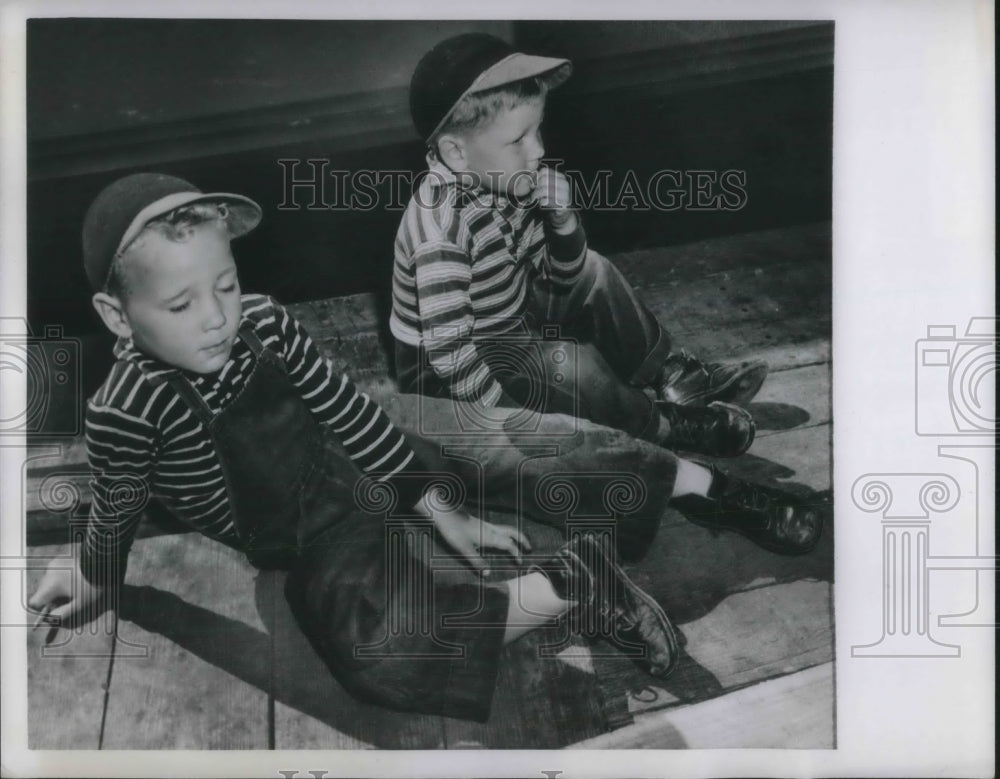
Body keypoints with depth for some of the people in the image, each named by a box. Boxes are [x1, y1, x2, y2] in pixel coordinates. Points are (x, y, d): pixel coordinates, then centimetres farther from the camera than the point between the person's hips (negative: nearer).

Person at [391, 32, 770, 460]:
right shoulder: (442, 226, -31)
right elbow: (448, 351, -34)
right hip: (447, 376, -9)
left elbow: (561, 278, 3)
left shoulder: (504, 185, -7)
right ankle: (663, 427, -2)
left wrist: (562, 217, -16)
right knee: (571, 363, -28)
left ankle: (673, 377, 13)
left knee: (593, 272, 9)